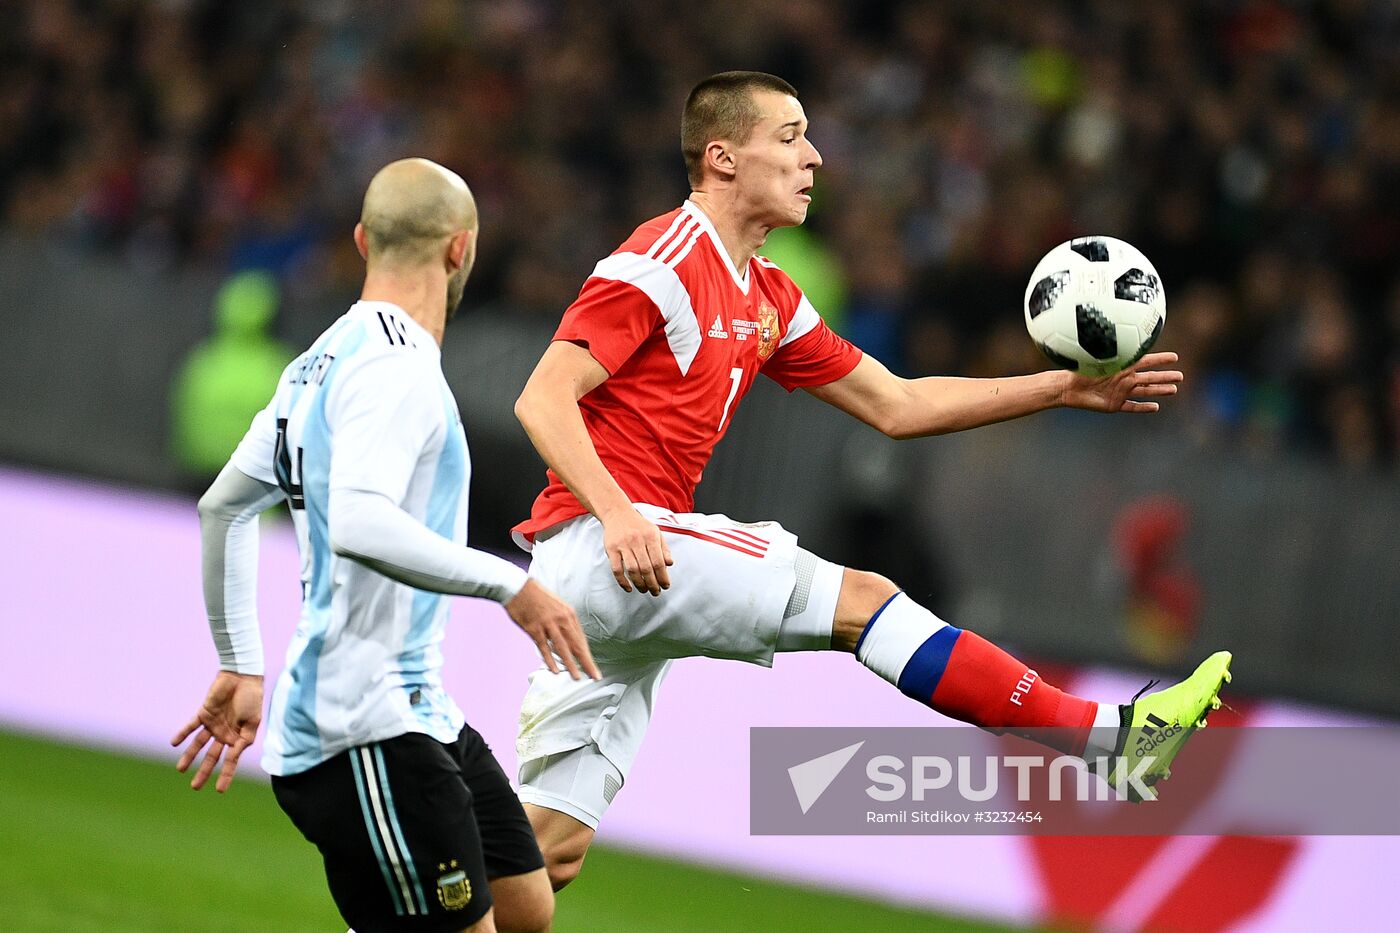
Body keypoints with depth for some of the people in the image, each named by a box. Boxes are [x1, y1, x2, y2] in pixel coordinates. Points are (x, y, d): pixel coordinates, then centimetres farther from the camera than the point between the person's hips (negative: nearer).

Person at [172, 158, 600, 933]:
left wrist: (241, 668, 27)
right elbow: (358, 526, -31)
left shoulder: (321, 364, 15)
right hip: (364, 731, -10)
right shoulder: (396, 368, -15)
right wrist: (509, 585, -25)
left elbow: (223, 507, 23)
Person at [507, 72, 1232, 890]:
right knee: (860, 599, -11)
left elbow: (895, 406, 22)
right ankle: (1109, 736, -8)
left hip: (630, 555, 9)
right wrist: (616, 514, -29)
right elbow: (543, 399, -16)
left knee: (552, 849, 3)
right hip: (597, 542, -9)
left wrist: (1064, 388, 17)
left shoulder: (769, 299, 19)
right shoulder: (664, 261, -9)